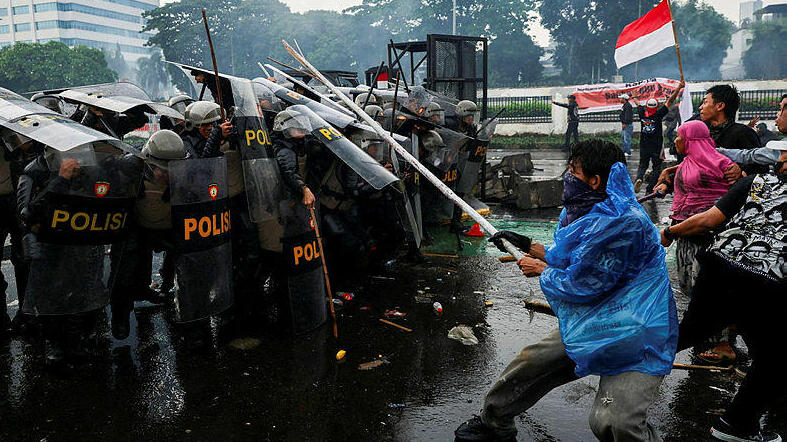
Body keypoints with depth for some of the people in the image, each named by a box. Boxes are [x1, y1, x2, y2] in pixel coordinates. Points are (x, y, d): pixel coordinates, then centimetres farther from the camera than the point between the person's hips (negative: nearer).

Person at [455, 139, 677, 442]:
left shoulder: (618, 222, -25)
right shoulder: (590, 214, 8)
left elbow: (582, 284, -21)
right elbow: (573, 262, 21)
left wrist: (540, 270, -4)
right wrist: (529, 246, 20)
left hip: (634, 339, -9)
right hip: (589, 326, 9)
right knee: (528, 364, 10)